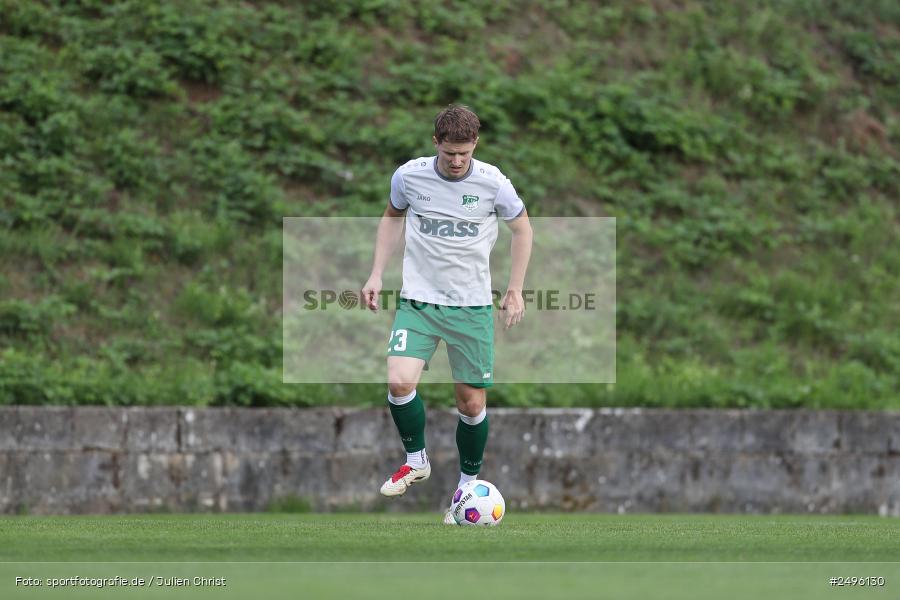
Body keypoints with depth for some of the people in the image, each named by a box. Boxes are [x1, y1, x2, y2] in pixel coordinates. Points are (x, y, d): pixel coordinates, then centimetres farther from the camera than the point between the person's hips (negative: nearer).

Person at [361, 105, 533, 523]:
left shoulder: (492, 183, -8)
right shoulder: (409, 176, -5)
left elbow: (521, 227, 9)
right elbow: (392, 217, 16)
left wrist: (515, 290, 5)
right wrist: (376, 274, 10)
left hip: (472, 305, 0)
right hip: (418, 300, 0)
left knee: (472, 402, 1)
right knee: (399, 382, -21)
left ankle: (468, 484, 22)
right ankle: (416, 460, 4)